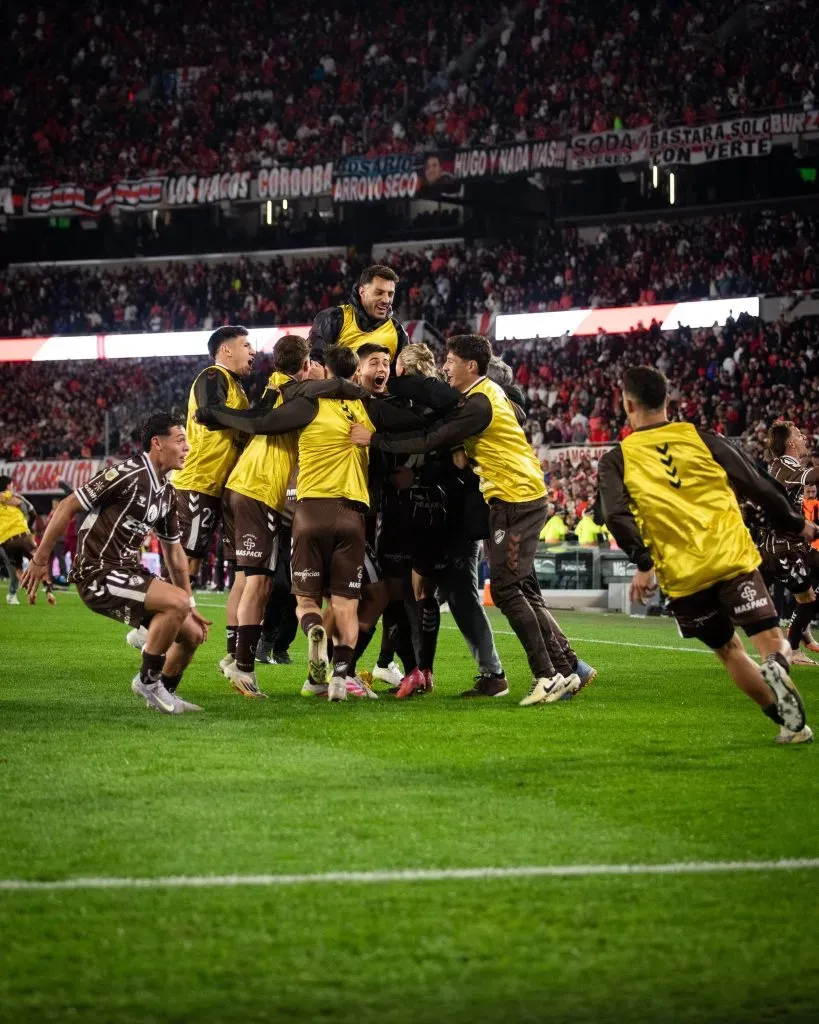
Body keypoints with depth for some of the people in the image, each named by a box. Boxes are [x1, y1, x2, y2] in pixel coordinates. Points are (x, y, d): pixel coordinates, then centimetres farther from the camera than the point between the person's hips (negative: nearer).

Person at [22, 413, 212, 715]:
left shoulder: (167, 493, 11)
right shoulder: (128, 474, -17)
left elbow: (174, 551, 21)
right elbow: (67, 507, -13)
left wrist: (190, 607, 20)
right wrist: (40, 560, -11)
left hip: (128, 573, 9)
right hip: (98, 574, -9)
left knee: (192, 634, 7)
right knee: (176, 601, -27)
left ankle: (163, 692, 29)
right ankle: (148, 679, -11)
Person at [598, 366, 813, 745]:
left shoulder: (616, 461, 7)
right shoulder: (703, 439, 9)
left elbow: (617, 515, -10)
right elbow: (758, 486, 9)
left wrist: (643, 564, -13)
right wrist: (796, 525, 21)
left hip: (682, 575, 1)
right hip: (733, 559, 0)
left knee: (728, 651, 18)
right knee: (773, 644, -5)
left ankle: (788, 720, 8)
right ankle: (775, 670, -41)